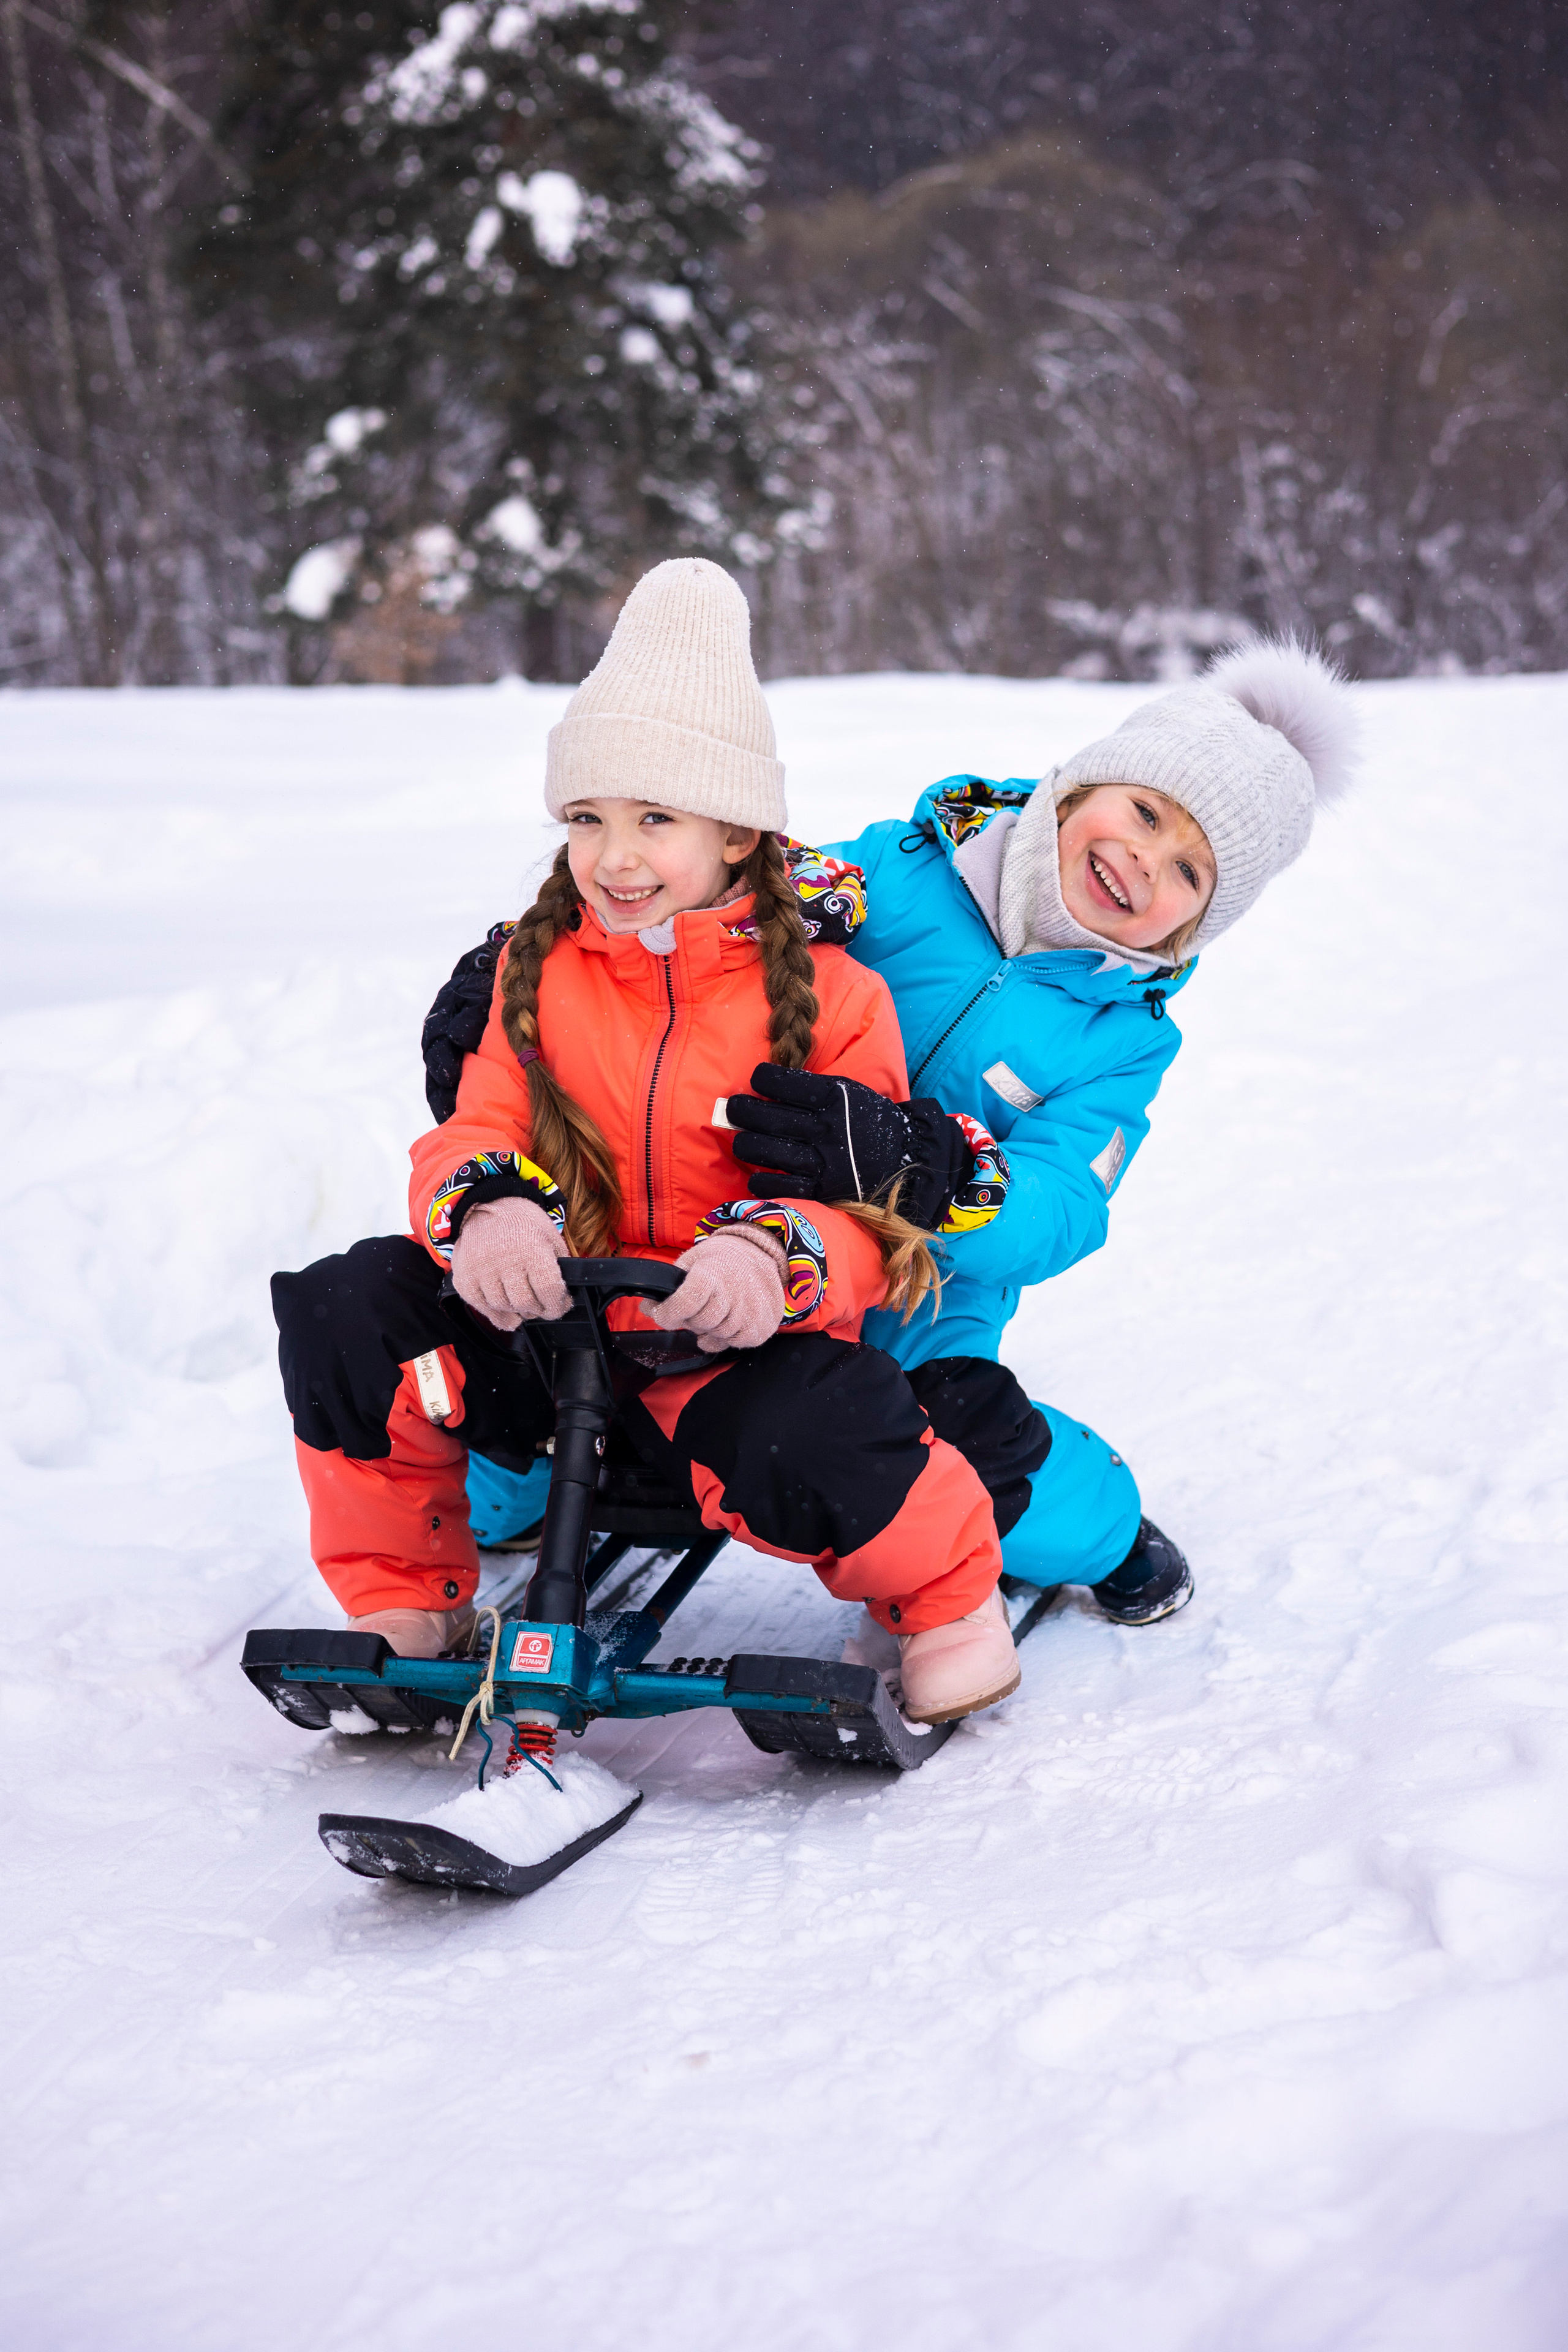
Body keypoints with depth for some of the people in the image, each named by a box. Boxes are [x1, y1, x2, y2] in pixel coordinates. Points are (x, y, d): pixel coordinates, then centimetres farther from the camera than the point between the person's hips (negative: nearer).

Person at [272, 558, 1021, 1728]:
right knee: (346, 1314, -20)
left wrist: (771, 1257, -35)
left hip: (729, 1349, -3)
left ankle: (949, 1599, -1)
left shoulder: (826, 993, -6)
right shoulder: (535, 973, 4)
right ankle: (404, 1603, 4)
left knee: (809, 1439, -38)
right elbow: (474, 1135, 1)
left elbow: (868, 1210, -10)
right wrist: (487, 1207, -26)